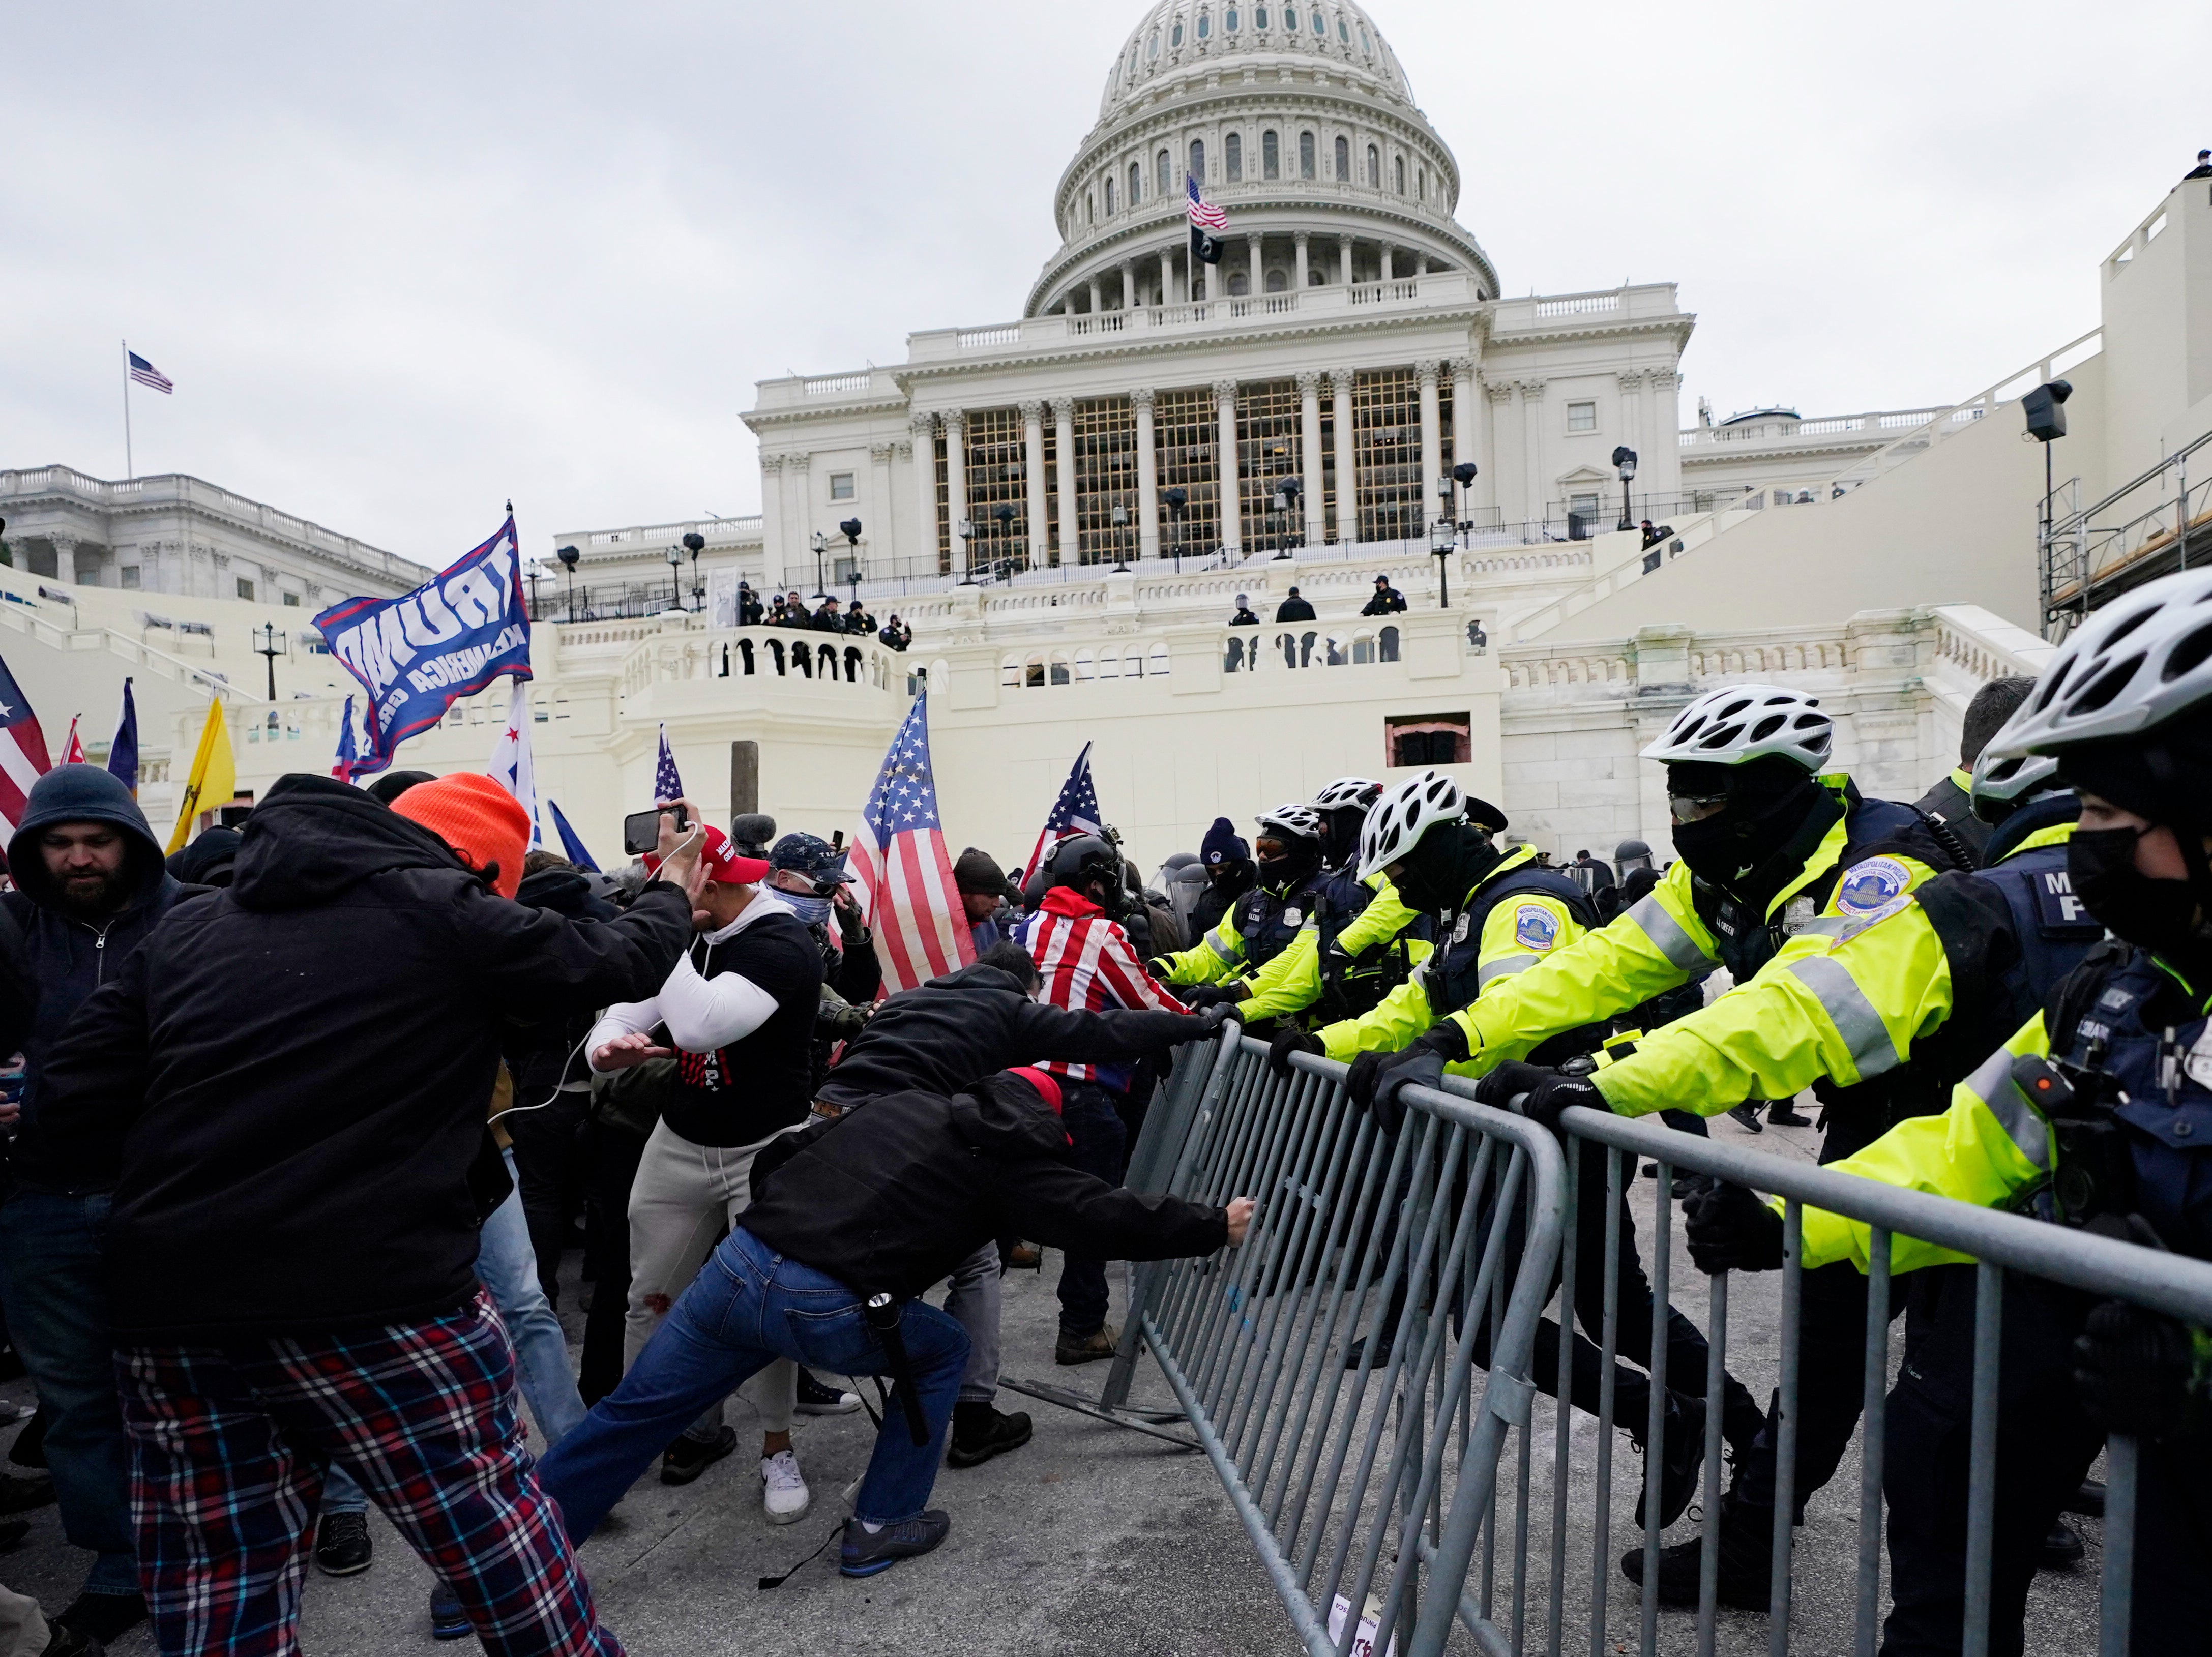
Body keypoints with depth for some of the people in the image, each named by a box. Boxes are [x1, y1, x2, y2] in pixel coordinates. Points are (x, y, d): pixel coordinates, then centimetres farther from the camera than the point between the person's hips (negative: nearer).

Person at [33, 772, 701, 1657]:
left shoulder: (186, 926, 12)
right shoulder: (446, 914, -4)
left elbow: (74, 1107, 9)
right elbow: (620, 959, 7)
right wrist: (671, 890, 26)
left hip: (169, 1314, 6)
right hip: (378, 1302, -5)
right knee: (495, 1534, 12)